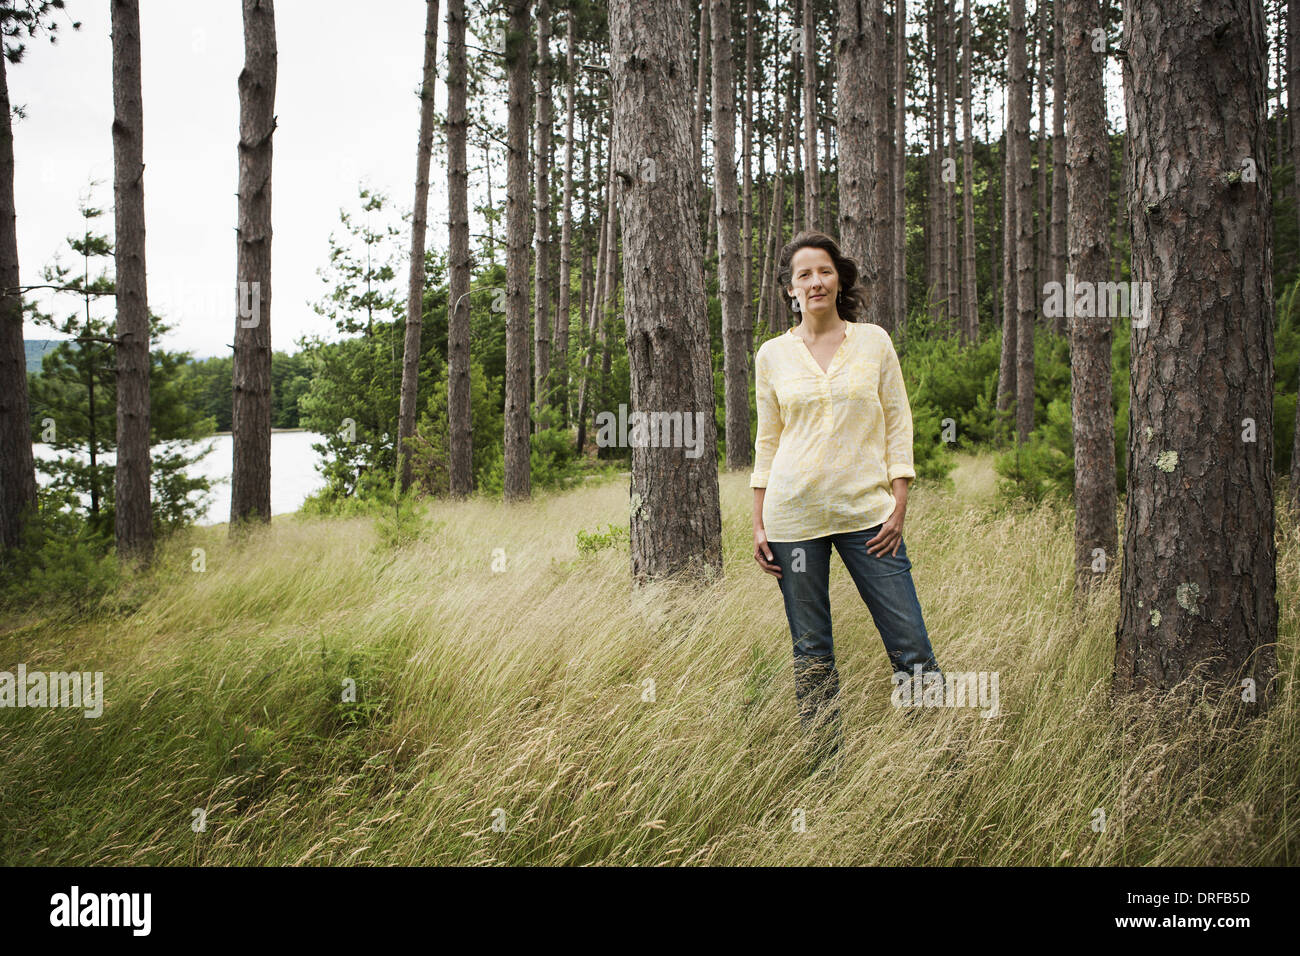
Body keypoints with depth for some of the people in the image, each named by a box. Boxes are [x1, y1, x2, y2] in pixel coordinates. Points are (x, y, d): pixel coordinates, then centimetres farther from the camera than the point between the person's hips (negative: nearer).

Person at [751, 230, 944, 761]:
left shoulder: (874, 341, 5)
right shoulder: (772, 355, 7)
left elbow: (898, 424, 5)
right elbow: (767, 441, 10)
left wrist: (898, 506, -4)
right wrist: (759, 524, 5)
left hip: (867, 512, 0)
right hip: (794, 513, 1)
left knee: (910, 646, -3)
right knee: (811, 653, 5)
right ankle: (825, 762, 16)